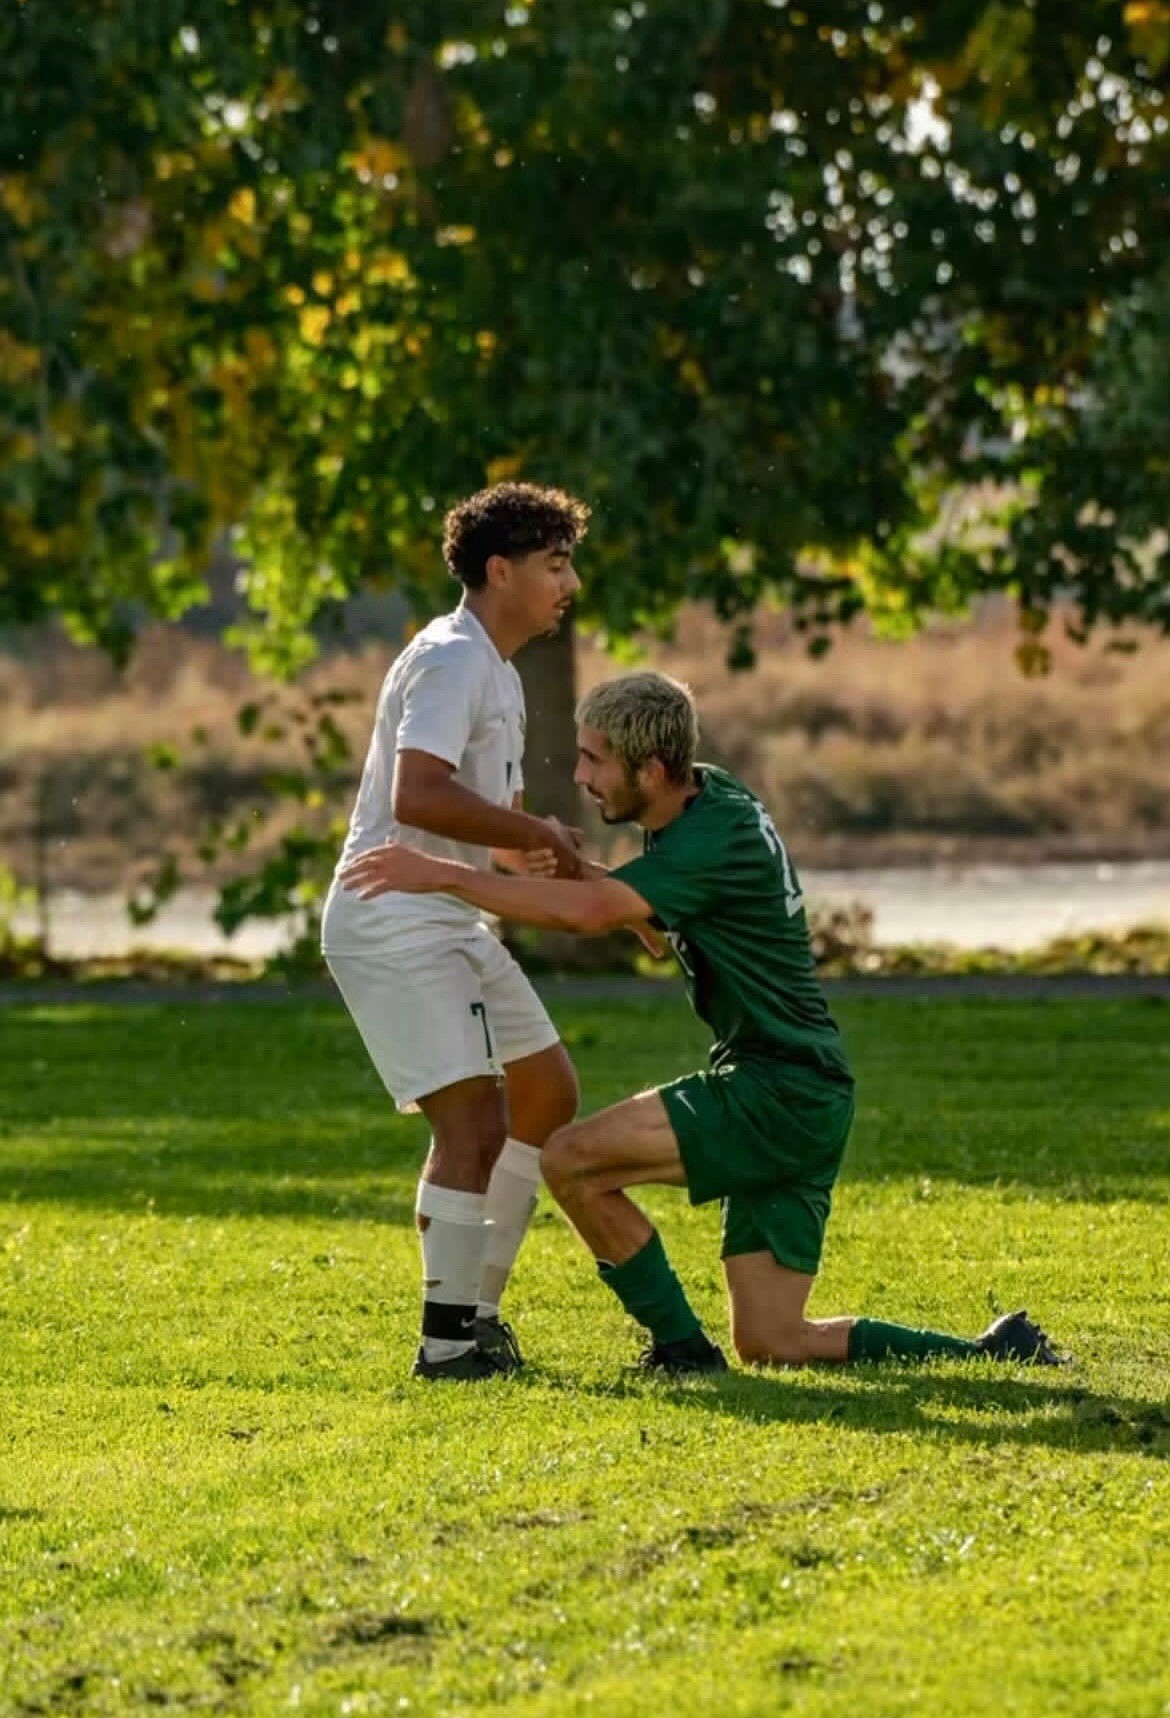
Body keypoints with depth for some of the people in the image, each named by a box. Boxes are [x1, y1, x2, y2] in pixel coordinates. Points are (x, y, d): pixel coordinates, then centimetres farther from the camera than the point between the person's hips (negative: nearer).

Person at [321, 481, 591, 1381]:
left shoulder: (498, 674, 19)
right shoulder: (452, 659, -15)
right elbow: (416, 797, -29)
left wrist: (548, 852, 7)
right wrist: (536, 832, -20)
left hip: (452, 922, 11)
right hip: (393, 924, -11)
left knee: (548, 1091, 16)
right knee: (475, 1120, -16)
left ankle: (477, 1310, 21)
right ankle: (449, 1340, -10)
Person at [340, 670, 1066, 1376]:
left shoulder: (717, 838, -20)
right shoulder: (709, 798, 10)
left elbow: (587, 911, -32)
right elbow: (622, 907, 22)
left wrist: (442, 874, -29)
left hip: (780, 1092, -10)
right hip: (791, 1100, 10)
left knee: (572, 1159, -16)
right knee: (771, 1342, 8)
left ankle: (684, 1351, -5)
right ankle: (994, 1353, 10)